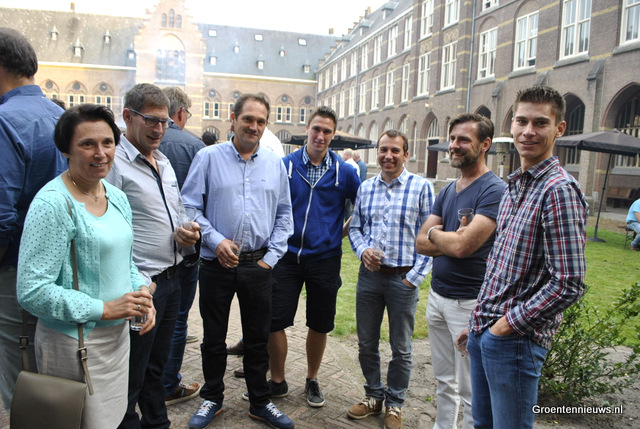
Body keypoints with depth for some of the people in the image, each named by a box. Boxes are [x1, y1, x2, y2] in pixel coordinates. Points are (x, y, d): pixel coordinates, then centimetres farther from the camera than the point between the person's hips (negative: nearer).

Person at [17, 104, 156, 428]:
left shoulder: (117, 197, 5)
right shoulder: (53, 203, -18)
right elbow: (32, 292, -20)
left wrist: (140, 292, -2)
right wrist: (105, 308, -20)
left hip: (118, 334, 7)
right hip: (74, 344, -7)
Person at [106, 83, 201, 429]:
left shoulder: (164, 162, 13)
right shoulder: (114, 162, -13)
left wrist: (186, 233, 0)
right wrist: (139, 282, -18)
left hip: (171, 280, 8)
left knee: (156, 366, 22)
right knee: (132, 377, 6)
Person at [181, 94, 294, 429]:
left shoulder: (275, 164, 7)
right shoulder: (208, 158, -1)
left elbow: (284, 214, 9)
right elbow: (190, 207, -2)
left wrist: (272, 256, 0)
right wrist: (215, 240, -14)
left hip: (258, 266, 2)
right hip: (217, 264, -1)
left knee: (258, 338, 13)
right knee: (213, 337, 13)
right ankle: (212, 399, 34)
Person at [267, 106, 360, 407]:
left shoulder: (344, 171, 0)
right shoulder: (285, 165, -1)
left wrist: (342, 233, 6)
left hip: (325, 259, 1)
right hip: (287, 256, 0)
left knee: (320, 324, 11)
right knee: (274, 320, 0)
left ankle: (312, 381, 33)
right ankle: (277, 382, 22)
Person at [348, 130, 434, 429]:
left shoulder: (422, 188, -6)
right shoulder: (365, 188, 7)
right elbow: (355, 227, 13)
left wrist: (415, 277, -11)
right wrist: (363, 249, -8)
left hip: (404, 278, -3)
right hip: (369, 275, 4)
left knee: (401, 348, 10)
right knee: (366, 343, 14)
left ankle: (395, 404, 30)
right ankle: (373, 396, 35)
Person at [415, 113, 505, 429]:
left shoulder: (494, 190, -14)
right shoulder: (447, 192, 10)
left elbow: (461, 246, -24)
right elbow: (421, 244, 4)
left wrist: (435, 232, -4)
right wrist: (453, 240, -14)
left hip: (469, 302, -7)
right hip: (437, 295, 7)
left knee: (471, 391, 7)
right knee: (444, 382, 20)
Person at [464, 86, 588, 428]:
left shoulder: (559, 190, -16)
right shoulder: (514, 186, 11)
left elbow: (569, 284, -22)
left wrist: (508, 323, -15)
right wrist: (479, 320, 15)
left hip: (515, 338, -8)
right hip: (483, 331, 8)